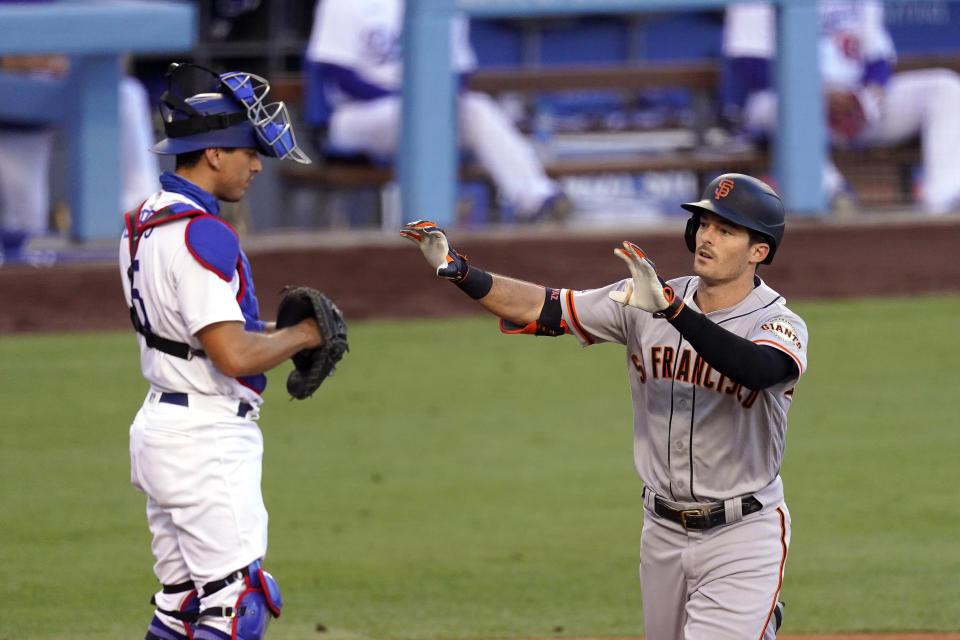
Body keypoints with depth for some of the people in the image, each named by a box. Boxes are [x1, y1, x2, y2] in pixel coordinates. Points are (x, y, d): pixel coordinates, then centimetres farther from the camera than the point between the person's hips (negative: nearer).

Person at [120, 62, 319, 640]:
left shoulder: (145, 222, 12)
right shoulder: (201, 234, -20)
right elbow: (234, 356, -25)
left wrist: (270, 330, 10)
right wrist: (300, 335, -9)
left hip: (162, 424, 10)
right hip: (207, 441, -10)